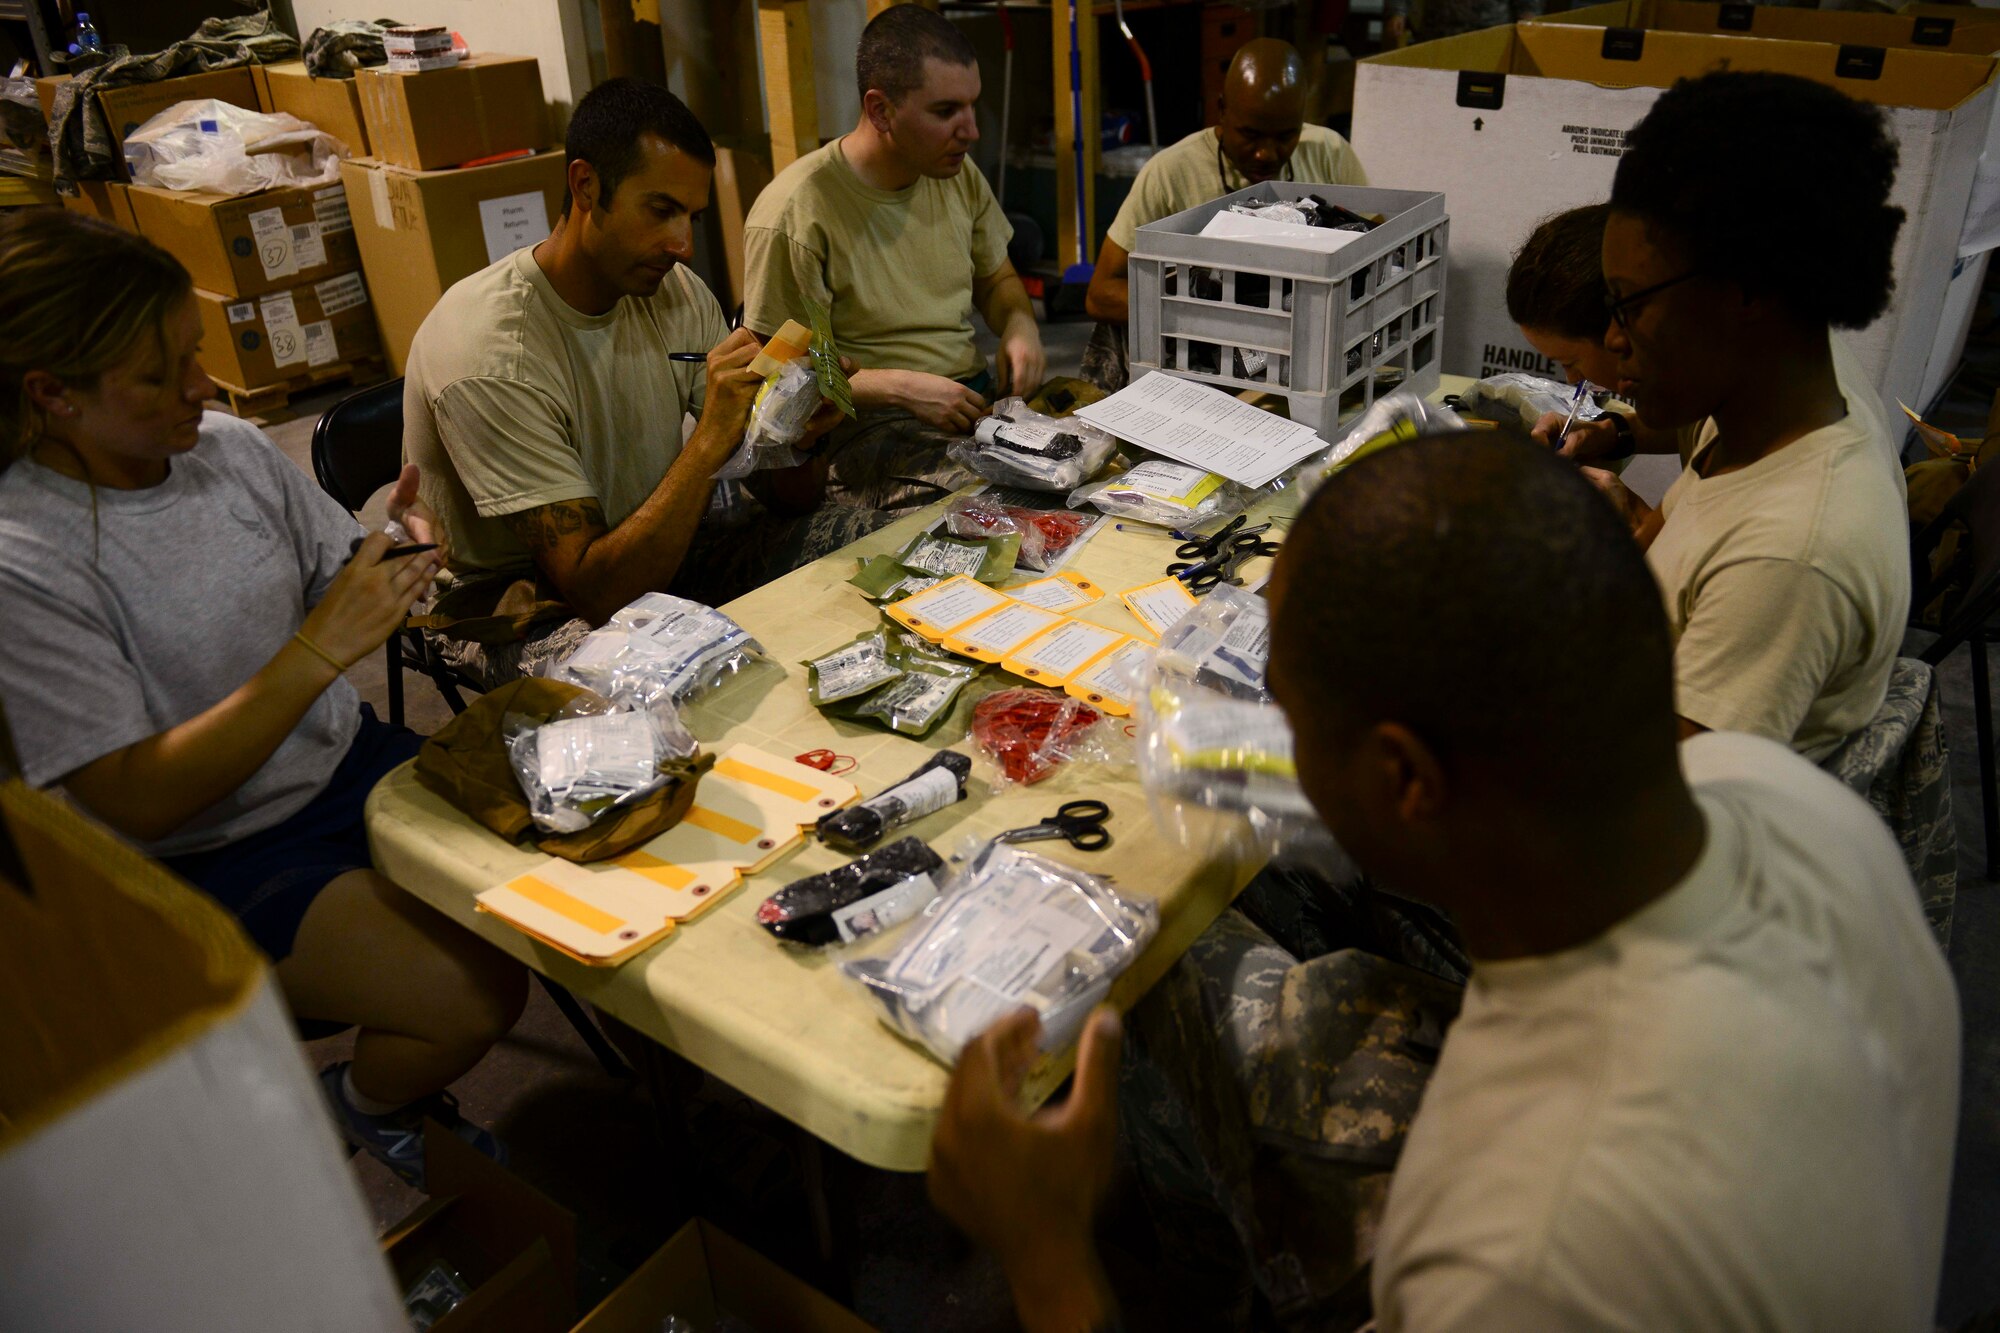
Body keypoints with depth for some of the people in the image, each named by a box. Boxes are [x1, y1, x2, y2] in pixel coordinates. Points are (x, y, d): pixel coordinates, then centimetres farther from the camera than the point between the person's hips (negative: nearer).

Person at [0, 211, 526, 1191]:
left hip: (350, 763, 6)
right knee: (474, 994, -22)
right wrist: (318, 653, -29)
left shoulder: (229, 447, -3)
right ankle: (371, 1108, 13)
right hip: (206, 862, -6)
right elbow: (139, 803, -22)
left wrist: (395, 548, -15)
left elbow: (337, 586, 9)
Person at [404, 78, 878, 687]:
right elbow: (592, 590, -30)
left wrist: (803, 430, -26)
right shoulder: (488, 353, -26)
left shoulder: (675, 294, -5)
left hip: (649, 550, 7)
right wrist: (711, 438, -36)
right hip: (518, 605, -7)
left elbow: (786, 497, -2)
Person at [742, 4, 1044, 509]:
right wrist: (900, 388, -21)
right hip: (871, 425, -7)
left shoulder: (958, 174, 8)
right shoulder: (794, 213, -14)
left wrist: (1020, 324, 0)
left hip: (979, 392, 8)